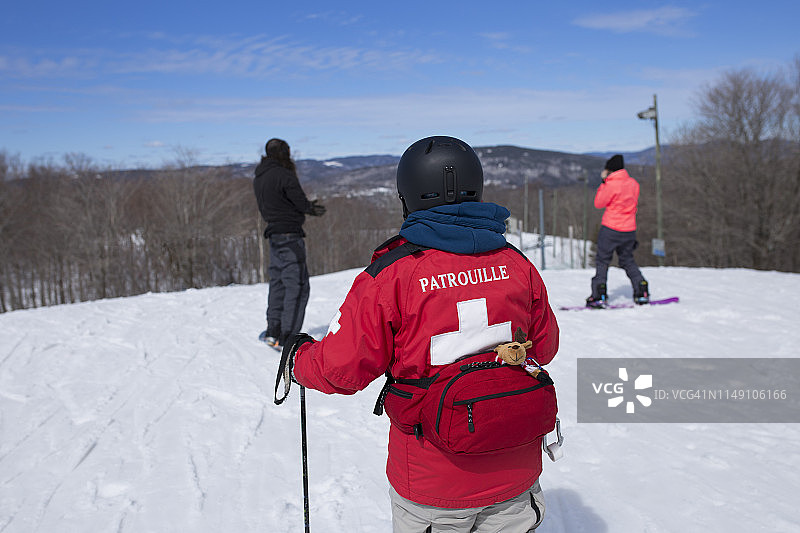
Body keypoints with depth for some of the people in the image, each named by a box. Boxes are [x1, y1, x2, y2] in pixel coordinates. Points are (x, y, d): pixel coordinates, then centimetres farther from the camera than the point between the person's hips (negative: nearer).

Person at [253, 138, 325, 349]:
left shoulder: (258, 179, 12)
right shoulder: (284, 175, -14)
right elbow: (301, 203, -14)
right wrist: (313, 209, 11)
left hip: (273, 235, 9)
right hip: (290, 235, -9)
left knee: (278, 283, 18)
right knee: (297, 286, -5)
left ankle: (273, 331, 24)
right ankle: (287, 337, -6)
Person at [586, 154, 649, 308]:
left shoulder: (611, 185, -16)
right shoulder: (633, 183, 4)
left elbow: (598, 203, -5)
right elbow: (634, 204, 13)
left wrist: (603, 182, 0)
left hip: (611, 229, -6)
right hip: (629, 230, 6)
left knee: (602, 261, 2)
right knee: (628, 261, 19)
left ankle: (599, 296, -4)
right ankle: (642, 292, 15)